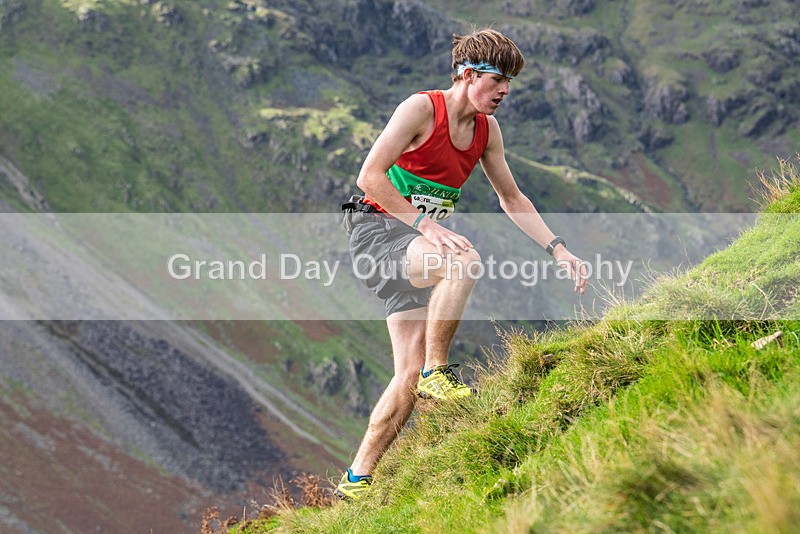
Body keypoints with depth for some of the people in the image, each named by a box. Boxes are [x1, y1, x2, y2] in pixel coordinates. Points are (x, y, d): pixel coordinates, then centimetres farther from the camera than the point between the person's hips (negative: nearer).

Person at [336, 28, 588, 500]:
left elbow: (512, 198, 16)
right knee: (464, 260, -36)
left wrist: (558, 249, 7)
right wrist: (425, 224, -27)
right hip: (378, 228, -7)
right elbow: (370, 176, -20)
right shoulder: (421, 108, -14)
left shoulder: (487, 129, 7)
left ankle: (357, 480, 5)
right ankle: (437, 372, -21)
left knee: (411, 373, -2)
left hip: (417, 241, 7)